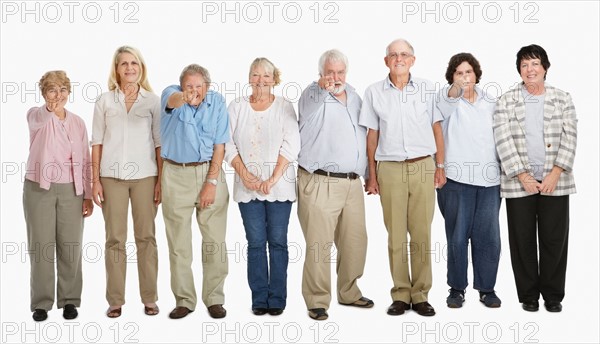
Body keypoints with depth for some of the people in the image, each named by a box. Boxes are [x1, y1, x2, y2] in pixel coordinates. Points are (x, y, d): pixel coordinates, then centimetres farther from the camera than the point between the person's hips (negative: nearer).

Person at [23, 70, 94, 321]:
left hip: (70, 190, 2)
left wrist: (88, 195, 2)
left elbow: (85, 160, 7)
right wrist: (49, 110, -52)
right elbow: (38, 120, -29)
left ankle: (69, 300, 17)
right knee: (41, 246, 2)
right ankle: (41, 303, 14)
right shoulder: (35, 115, -2)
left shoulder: (78, 122, 7)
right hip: (39, 188, -2)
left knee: (71, 246, 4)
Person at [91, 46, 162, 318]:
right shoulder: (105, 101, 7)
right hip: (112, 176, 0)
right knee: (115, 239, 2)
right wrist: (95, 180, 1)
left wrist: (161, 180, -1)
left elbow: (159, 143, 5)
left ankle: (149, 298, 11)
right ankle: (115, 300, 9)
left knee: (146, 237, 3)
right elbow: (97, 143, 7)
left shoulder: (153, 100, 6)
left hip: (144, 176, 0)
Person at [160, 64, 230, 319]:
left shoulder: (217, 102, -1)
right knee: (178, 242, 4)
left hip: (210, 171, 1)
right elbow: (172, 100, -32)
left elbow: (219, 145, -2)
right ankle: (184, 300, 15)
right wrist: (183, 98, -57)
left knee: (215, 240, 1)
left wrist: (211, 182, -9)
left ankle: (214, 299, 13)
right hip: (176, 175, 0)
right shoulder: (171, 95, -5)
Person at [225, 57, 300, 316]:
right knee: (256, 243, 3)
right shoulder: (237, 107, 9)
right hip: (247, 185, 1)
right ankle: (259, 299, 11)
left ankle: (277, 299, 9)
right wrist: (245, 174, -7)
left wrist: (273, 179, -11)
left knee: (278, 242, 1)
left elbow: (291, 146, -3)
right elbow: (228, 144, 4)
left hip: (279, 184, -1)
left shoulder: (284, 107, 4)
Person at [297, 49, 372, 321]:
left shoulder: (354, 96, 15)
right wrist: (323, 90, -49)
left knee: (355, 241, 12)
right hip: (320, 183, -6)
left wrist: (368, 173, 21)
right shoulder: (313, 94, -4)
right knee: (319, 244, -3)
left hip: (352, 183, 6)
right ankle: (317, 301, 9)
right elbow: (307, 111, -30)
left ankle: (349, 292, 29)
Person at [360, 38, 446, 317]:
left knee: (422, 234, 2)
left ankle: (420, 294, 11)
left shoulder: (426, 88, 6)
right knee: (395, 235, 3)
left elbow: (437, 128, 9)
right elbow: (372, 135, 8)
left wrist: (440, 166, 3)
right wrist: (372, 175, 6)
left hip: (423, 167, 0)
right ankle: (401, 294, 12)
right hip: (390, 168, 0)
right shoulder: (374, 92, 6)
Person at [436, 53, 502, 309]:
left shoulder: (490, 102, 14)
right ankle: (457, 288, 14)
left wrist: (505, 170, 14)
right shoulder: (448, 100, 0)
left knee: (488, 237, 4)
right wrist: (457, 88, -48)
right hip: (457, 179, -3)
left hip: (490, 179, 3)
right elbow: (448, 101, -25)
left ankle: (486, 288, 17)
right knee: (458, 236, 1)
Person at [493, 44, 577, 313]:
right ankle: (529, 295, 18)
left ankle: (553, 295, 18)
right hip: (519, 182, -1)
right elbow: (503, 141, -5)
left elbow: (569, 139, 0)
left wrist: (555, 174, -11)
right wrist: (523, 177, -12)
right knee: (523, 241, 5)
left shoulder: (563, 99, 6)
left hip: (555, 181, 1)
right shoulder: (506, 102, 3)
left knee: (554, 239, 5)